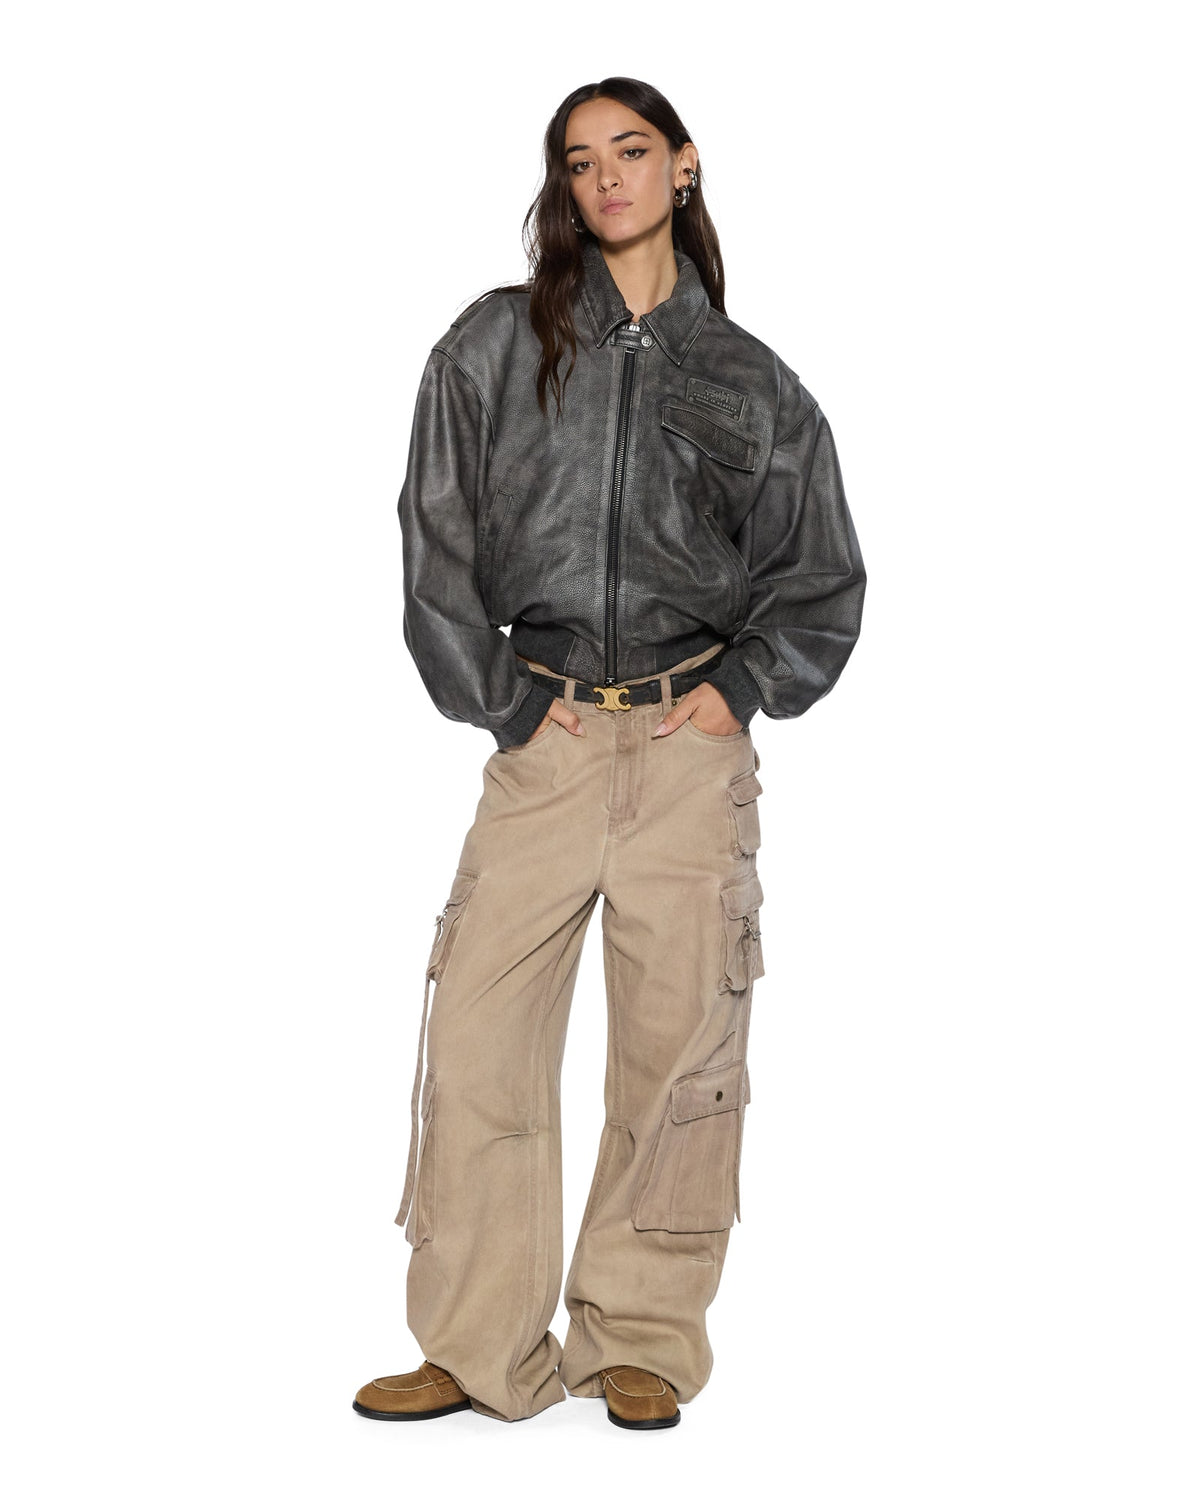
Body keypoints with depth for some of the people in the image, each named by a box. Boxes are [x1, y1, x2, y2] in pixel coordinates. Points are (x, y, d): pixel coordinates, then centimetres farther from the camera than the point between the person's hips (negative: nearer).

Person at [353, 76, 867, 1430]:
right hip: (546, 740, 0)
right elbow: (436, 544, 6)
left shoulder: (751, 380, 11)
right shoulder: (494, 345, 9)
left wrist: (743, 685, 0)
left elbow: (824, 579, 15)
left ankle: (643, 1343, 16)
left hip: (693, 741, 0)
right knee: (479, 1037, -4)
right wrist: (503, 698, -2)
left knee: (679, 1041, 2)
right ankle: (480, 1353, 9)